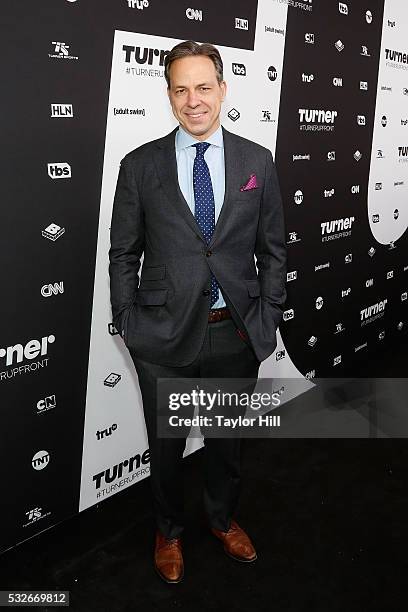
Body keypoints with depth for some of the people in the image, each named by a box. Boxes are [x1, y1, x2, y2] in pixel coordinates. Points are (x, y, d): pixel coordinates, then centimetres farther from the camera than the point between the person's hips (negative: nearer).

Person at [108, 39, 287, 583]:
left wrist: (268, 320, 1)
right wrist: (128, 324, -2)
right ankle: (169, 532, 43)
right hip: (163, 336, -1)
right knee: (165, 445, 16)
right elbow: (123, 253, 1)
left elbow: (273, 249, 4)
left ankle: (223, 519, 48)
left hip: (236, 334, 1)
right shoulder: (140, 165, -4)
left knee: (227, 439, 21)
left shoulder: (257, 161, 0)